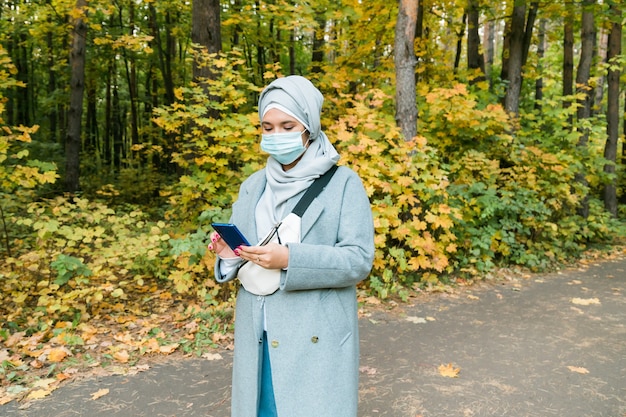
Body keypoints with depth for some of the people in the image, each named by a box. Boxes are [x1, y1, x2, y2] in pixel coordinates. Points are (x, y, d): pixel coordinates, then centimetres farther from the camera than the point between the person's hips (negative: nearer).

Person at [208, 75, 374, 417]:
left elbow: (359, 259, -12)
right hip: (258, 336, 4)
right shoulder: (252, 186, 10)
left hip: (315, 337, -4)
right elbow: (241, 258, 13)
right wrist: (229, 254, -11)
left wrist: (290, 260, -23)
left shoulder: (343, 183, -5)